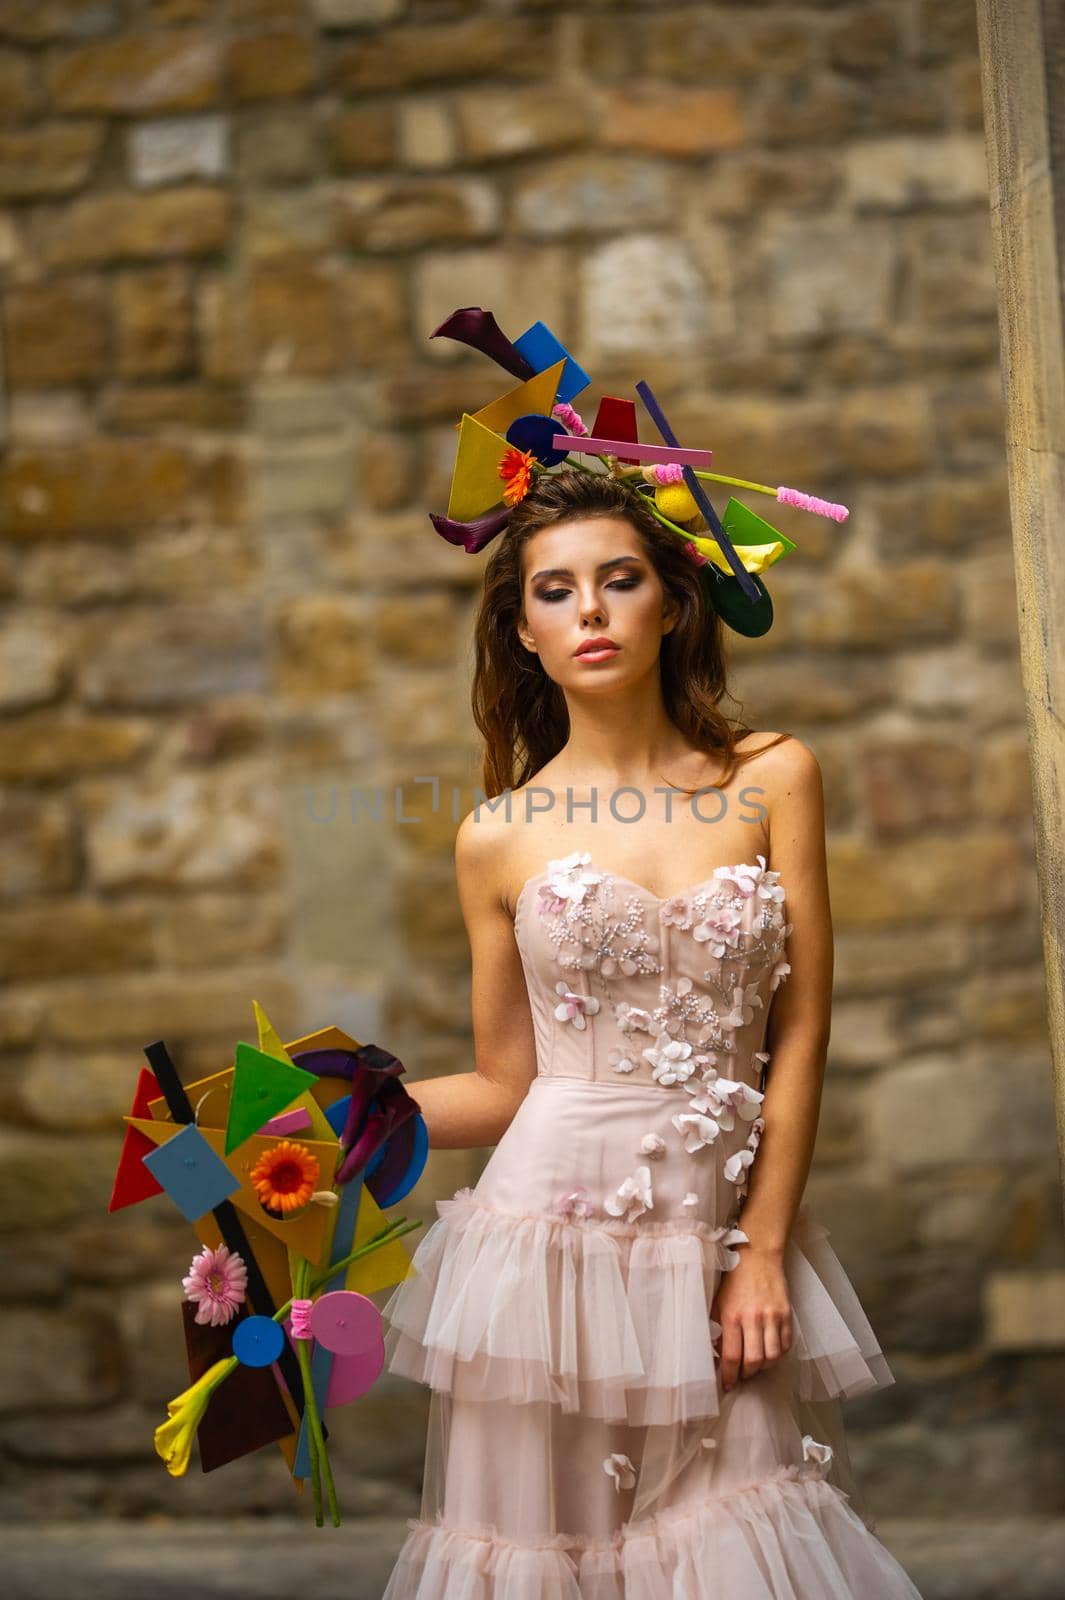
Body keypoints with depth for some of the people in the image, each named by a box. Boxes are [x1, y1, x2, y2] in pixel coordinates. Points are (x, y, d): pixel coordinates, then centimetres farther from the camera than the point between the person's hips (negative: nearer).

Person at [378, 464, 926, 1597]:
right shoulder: (498, 838, 3)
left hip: (726, 1241, 1)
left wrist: (762, 1249, -3)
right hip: (557, 1234, 0)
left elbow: (800, 1031, 2)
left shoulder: (773, 780, 3)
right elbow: (505, 1086, 7)